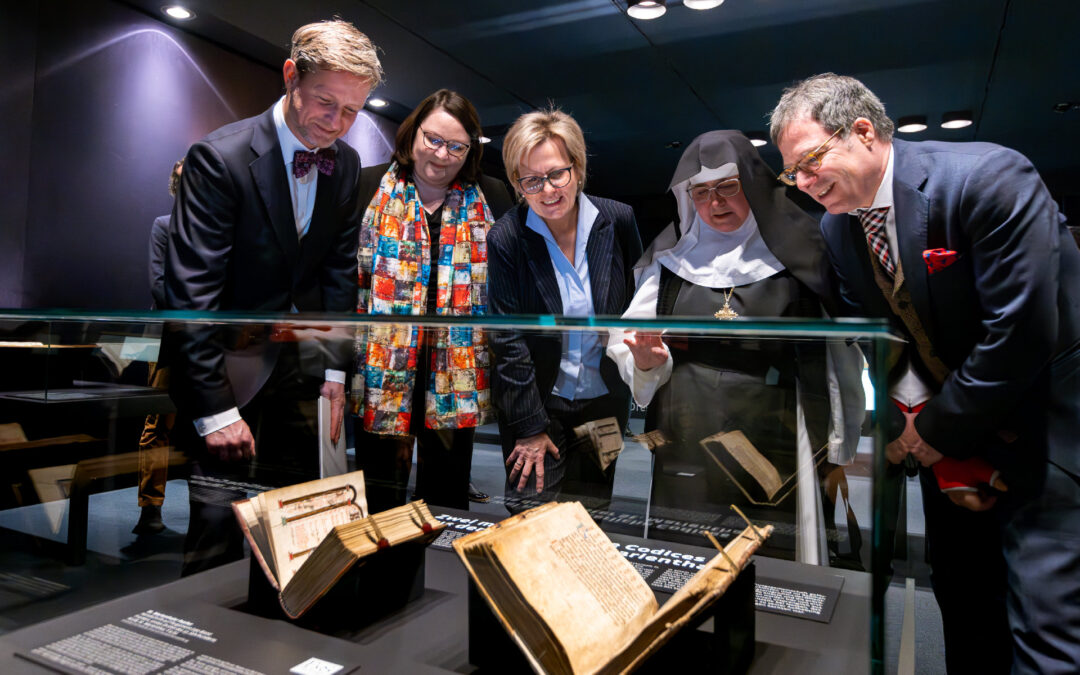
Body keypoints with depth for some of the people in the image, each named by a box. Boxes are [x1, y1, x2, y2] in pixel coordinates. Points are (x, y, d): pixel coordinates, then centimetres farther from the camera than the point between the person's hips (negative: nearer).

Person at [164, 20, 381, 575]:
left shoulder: (345, 164, 1)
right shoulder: (220, 158, -18)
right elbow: (191, 292, -20)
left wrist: (336, 370, 3)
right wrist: (214, 408, -20)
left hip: (302, 357, 6)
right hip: (232, 358, -5)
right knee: (219, 520, -5)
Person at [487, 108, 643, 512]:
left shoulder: (618, 221, -7)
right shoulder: (506, 239, -13)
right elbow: (508, 339, -11)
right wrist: (529, 425, -10)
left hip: (606, 400, 3)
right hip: (538, 402, -2)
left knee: (592, 514, 15)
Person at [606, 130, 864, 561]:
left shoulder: (797, 250, 1)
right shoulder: (670, 258, 8)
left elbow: (841, 357, 2)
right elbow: (627, 339, 9)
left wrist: (841, 450, 2)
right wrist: (646, 360, -14)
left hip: (775, 452, -2)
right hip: (685, 453, 2)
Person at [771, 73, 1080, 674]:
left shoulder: (989, 179, -22)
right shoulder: (838, 228, -1)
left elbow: (1023, 334, -25)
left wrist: (938, 428, -16)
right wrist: (918, 416, -9)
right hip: (950, 438, 6)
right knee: (963, 608, 17)